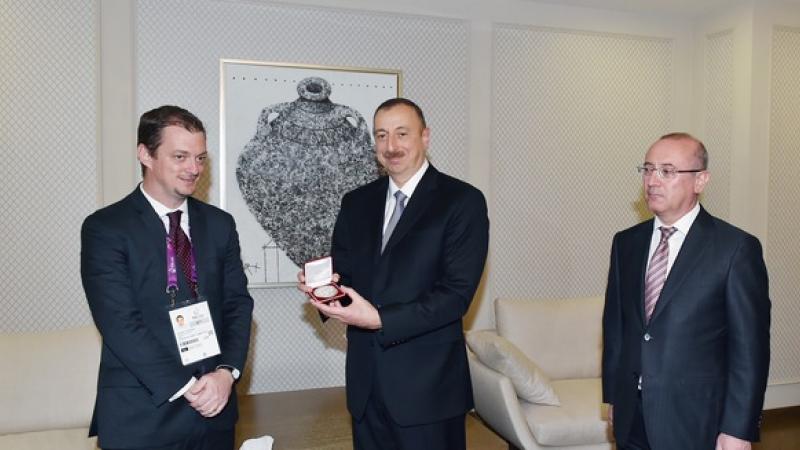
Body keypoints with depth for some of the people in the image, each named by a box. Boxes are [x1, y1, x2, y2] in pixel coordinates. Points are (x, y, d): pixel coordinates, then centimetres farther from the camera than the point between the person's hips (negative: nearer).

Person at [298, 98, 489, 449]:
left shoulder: (463, 201, -8)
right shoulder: (356, 202, 8)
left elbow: (456, 293, -15)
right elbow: (343, 271, 11)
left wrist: (380, 320, -22)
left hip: (428, 384, -4)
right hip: (366, 381, 5)